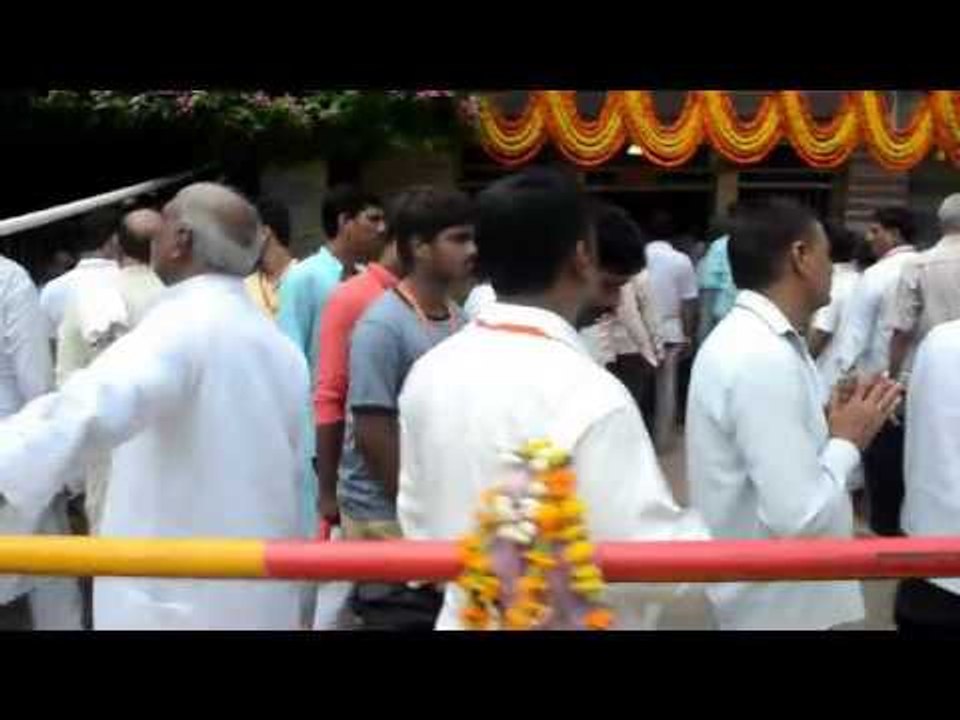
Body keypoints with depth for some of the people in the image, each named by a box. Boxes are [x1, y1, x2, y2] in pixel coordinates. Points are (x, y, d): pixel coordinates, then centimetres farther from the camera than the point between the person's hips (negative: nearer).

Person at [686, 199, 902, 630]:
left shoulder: (746, 337, 5)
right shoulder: (765, 358, -25)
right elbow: (800, 518, -28)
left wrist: (829, 427, 1)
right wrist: (848, 441, -14)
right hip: (772, 603, -9)